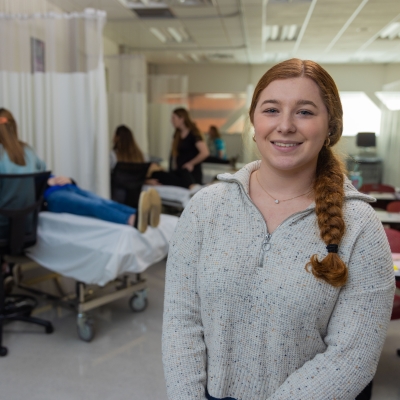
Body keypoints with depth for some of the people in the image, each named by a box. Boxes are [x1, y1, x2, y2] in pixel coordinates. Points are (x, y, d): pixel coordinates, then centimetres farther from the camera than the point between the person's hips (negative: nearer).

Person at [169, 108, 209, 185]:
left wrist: (191, 163, -8)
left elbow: (205, 153, -18)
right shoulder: (177, 134, 12)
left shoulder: (193, 134, -10)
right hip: (178, 172, 7)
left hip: (192, 173, -6)